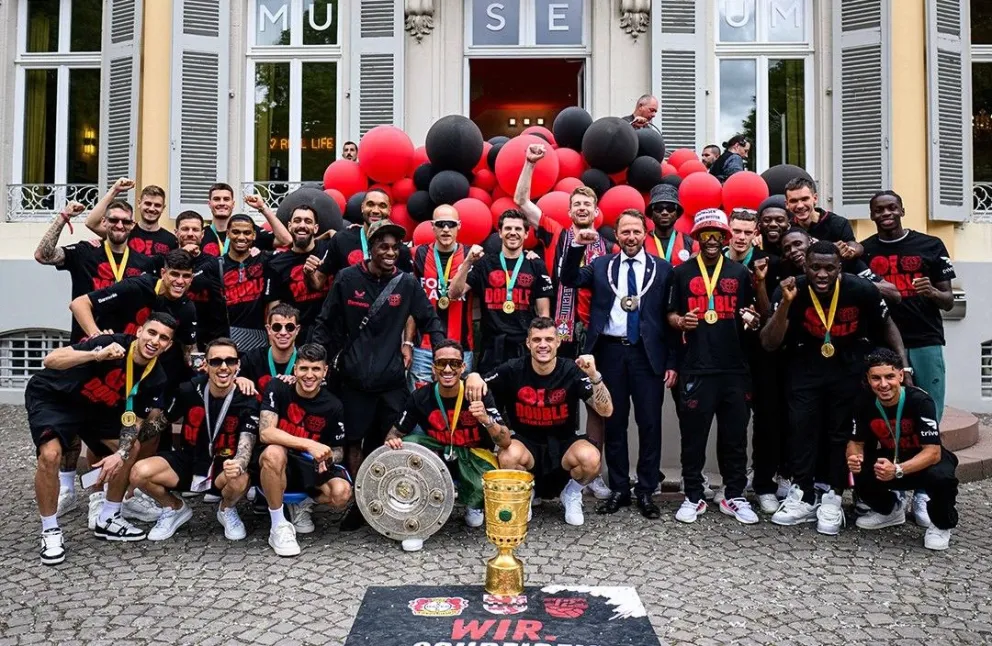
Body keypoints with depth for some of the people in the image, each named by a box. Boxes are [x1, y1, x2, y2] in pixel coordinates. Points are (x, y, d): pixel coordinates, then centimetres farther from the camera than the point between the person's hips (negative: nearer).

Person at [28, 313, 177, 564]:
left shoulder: (155, 378, -13)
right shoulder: (110, 343, -31)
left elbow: (135, 420, -6)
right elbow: (51, 360, -36)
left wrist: (120, 453, -22)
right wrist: (96, 355, -51)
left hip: (93, 408, 6)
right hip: (51, 397, -6)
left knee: (132, 449, -1)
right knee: (51, 455, -27)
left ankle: (108, 520, 16)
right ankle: (50, 531, -6)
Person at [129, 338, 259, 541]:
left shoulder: (247, 401, -16)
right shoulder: (189, 390, -8)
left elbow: (245, 445, -25)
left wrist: (238, 464, -50)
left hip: (223, 466, -2)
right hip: (187, 460, 3)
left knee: (240, 481, -36)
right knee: (140, 472, -23)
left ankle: (227, 510, 4)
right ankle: (175, 509, 10)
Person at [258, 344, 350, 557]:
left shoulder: (332, 405, -6)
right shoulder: (278, 388, -11)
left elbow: (338, 451, 5)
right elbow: (265, 432, -23)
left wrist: (328, 457, -21)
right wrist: (310, 445, -33)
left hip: (312, 467, 2)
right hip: (279, 464, -2)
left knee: (342, 493, -26)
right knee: (274, 453, -37)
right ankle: (279, 526, -19)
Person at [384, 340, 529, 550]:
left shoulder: (478, 395, -20)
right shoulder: (420, 398, -15)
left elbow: (505, 442, -24)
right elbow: (396, 433, -3)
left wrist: (486, 419, -44)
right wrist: (392, 440, -28)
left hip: (473, 454, -1)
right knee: (406, 446, -26)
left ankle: (474, 504, 7)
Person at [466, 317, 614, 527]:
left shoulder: (572, 370, -13)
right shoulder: (513, 370, -11)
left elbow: (606, 411, -18)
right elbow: (476, 389, -4)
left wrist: (595, 376, -35)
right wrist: (473, 377, -29)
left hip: (564, 443, 0)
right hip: (526, 442, 0)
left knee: (590, 458, -32)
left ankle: (571, 494, 6)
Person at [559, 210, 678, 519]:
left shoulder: (662, 268, 5)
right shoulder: (601, 265, 9)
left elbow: (670, 316, 3)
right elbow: (569, 279, -5)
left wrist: (672, 361, -1)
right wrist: (578, 245, -16)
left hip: (648, 353, -1)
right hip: (611, 351, 1)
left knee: (649, 423, 2)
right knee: (614, 422, 9)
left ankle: (646, 491, 15)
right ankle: (619, 489, 20)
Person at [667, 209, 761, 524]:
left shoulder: (740, 272, 11)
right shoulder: (682, 272, 7)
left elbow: (752, 313, 17)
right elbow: (671, 313, 9)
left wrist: (752, 320, -5)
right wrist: (680, 322, -12)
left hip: (734, 367, 2)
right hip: (695, 367, -1)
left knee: (735, 435, 7)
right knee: (693, 435, 3)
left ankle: (735, 496, 20)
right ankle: (693, 497, 15)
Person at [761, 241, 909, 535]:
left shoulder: (861, 290, -19)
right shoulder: (790, 292, -20)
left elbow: (887, 325, 1)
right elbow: (769, 344, -24)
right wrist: (786, 304, -36)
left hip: (848, 368, 0)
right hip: (805, 368, 0)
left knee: (842, 432, 4)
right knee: (801, 428, 0)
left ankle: (832, 500, 15)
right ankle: (803, 498, 12)